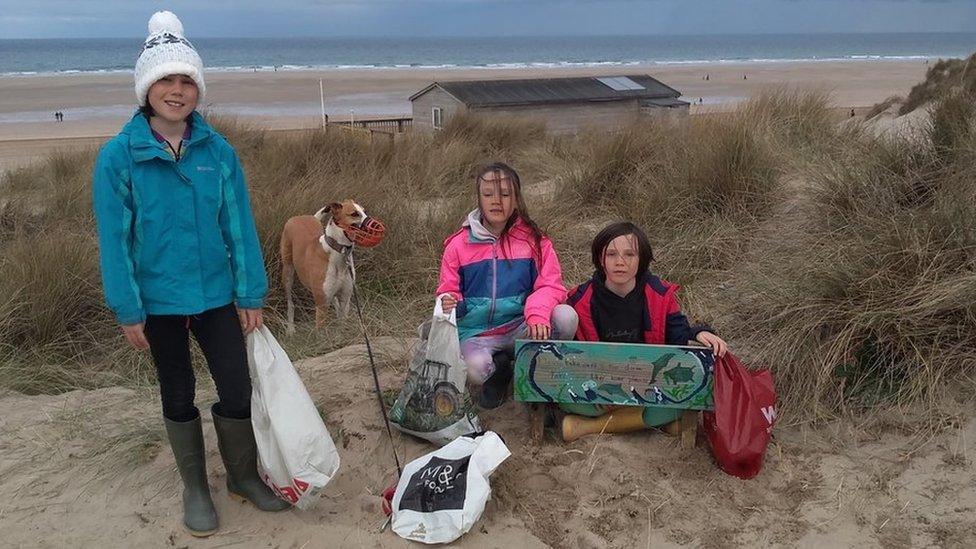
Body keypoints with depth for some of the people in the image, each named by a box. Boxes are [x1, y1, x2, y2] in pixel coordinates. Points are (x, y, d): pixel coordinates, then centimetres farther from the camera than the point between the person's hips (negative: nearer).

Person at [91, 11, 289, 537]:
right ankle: (195, 489, 32)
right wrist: (128, 310, -8)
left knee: (237, 390, 6)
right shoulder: (118, 156, -10)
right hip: (159, 301, -1)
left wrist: (251, 294, -1)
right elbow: (114, 239, -8)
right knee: (178, 396, 14)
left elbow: (239, 227, -2)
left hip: (217, 295, 1)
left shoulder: (219, 151, -5)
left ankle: (243, 475, 30)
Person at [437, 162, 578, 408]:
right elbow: (448, 290, 5)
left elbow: (550, 285, -7)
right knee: (476, 369, -35)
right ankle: (500, 369, 7)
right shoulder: (458, 244, -1)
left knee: (566, 316, -27)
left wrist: (537, 314, -28)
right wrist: (450, 303, -20)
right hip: (476, 331, -1)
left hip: (520, 327, 1)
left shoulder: (534, 240, -1)